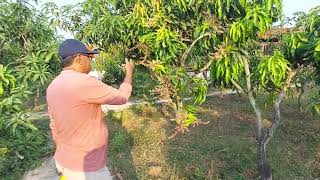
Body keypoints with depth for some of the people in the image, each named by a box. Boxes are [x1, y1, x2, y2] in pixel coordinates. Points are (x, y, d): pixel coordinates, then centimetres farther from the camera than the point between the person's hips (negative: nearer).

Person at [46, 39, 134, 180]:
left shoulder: (53, 87, 1)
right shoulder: (84, 82, -27)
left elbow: (55, 127, 10)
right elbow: (121, 97, -14)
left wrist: (62, 161, 23)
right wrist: (129, 72, 3)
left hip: (66, 162, 8)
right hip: (86, 169, -8)